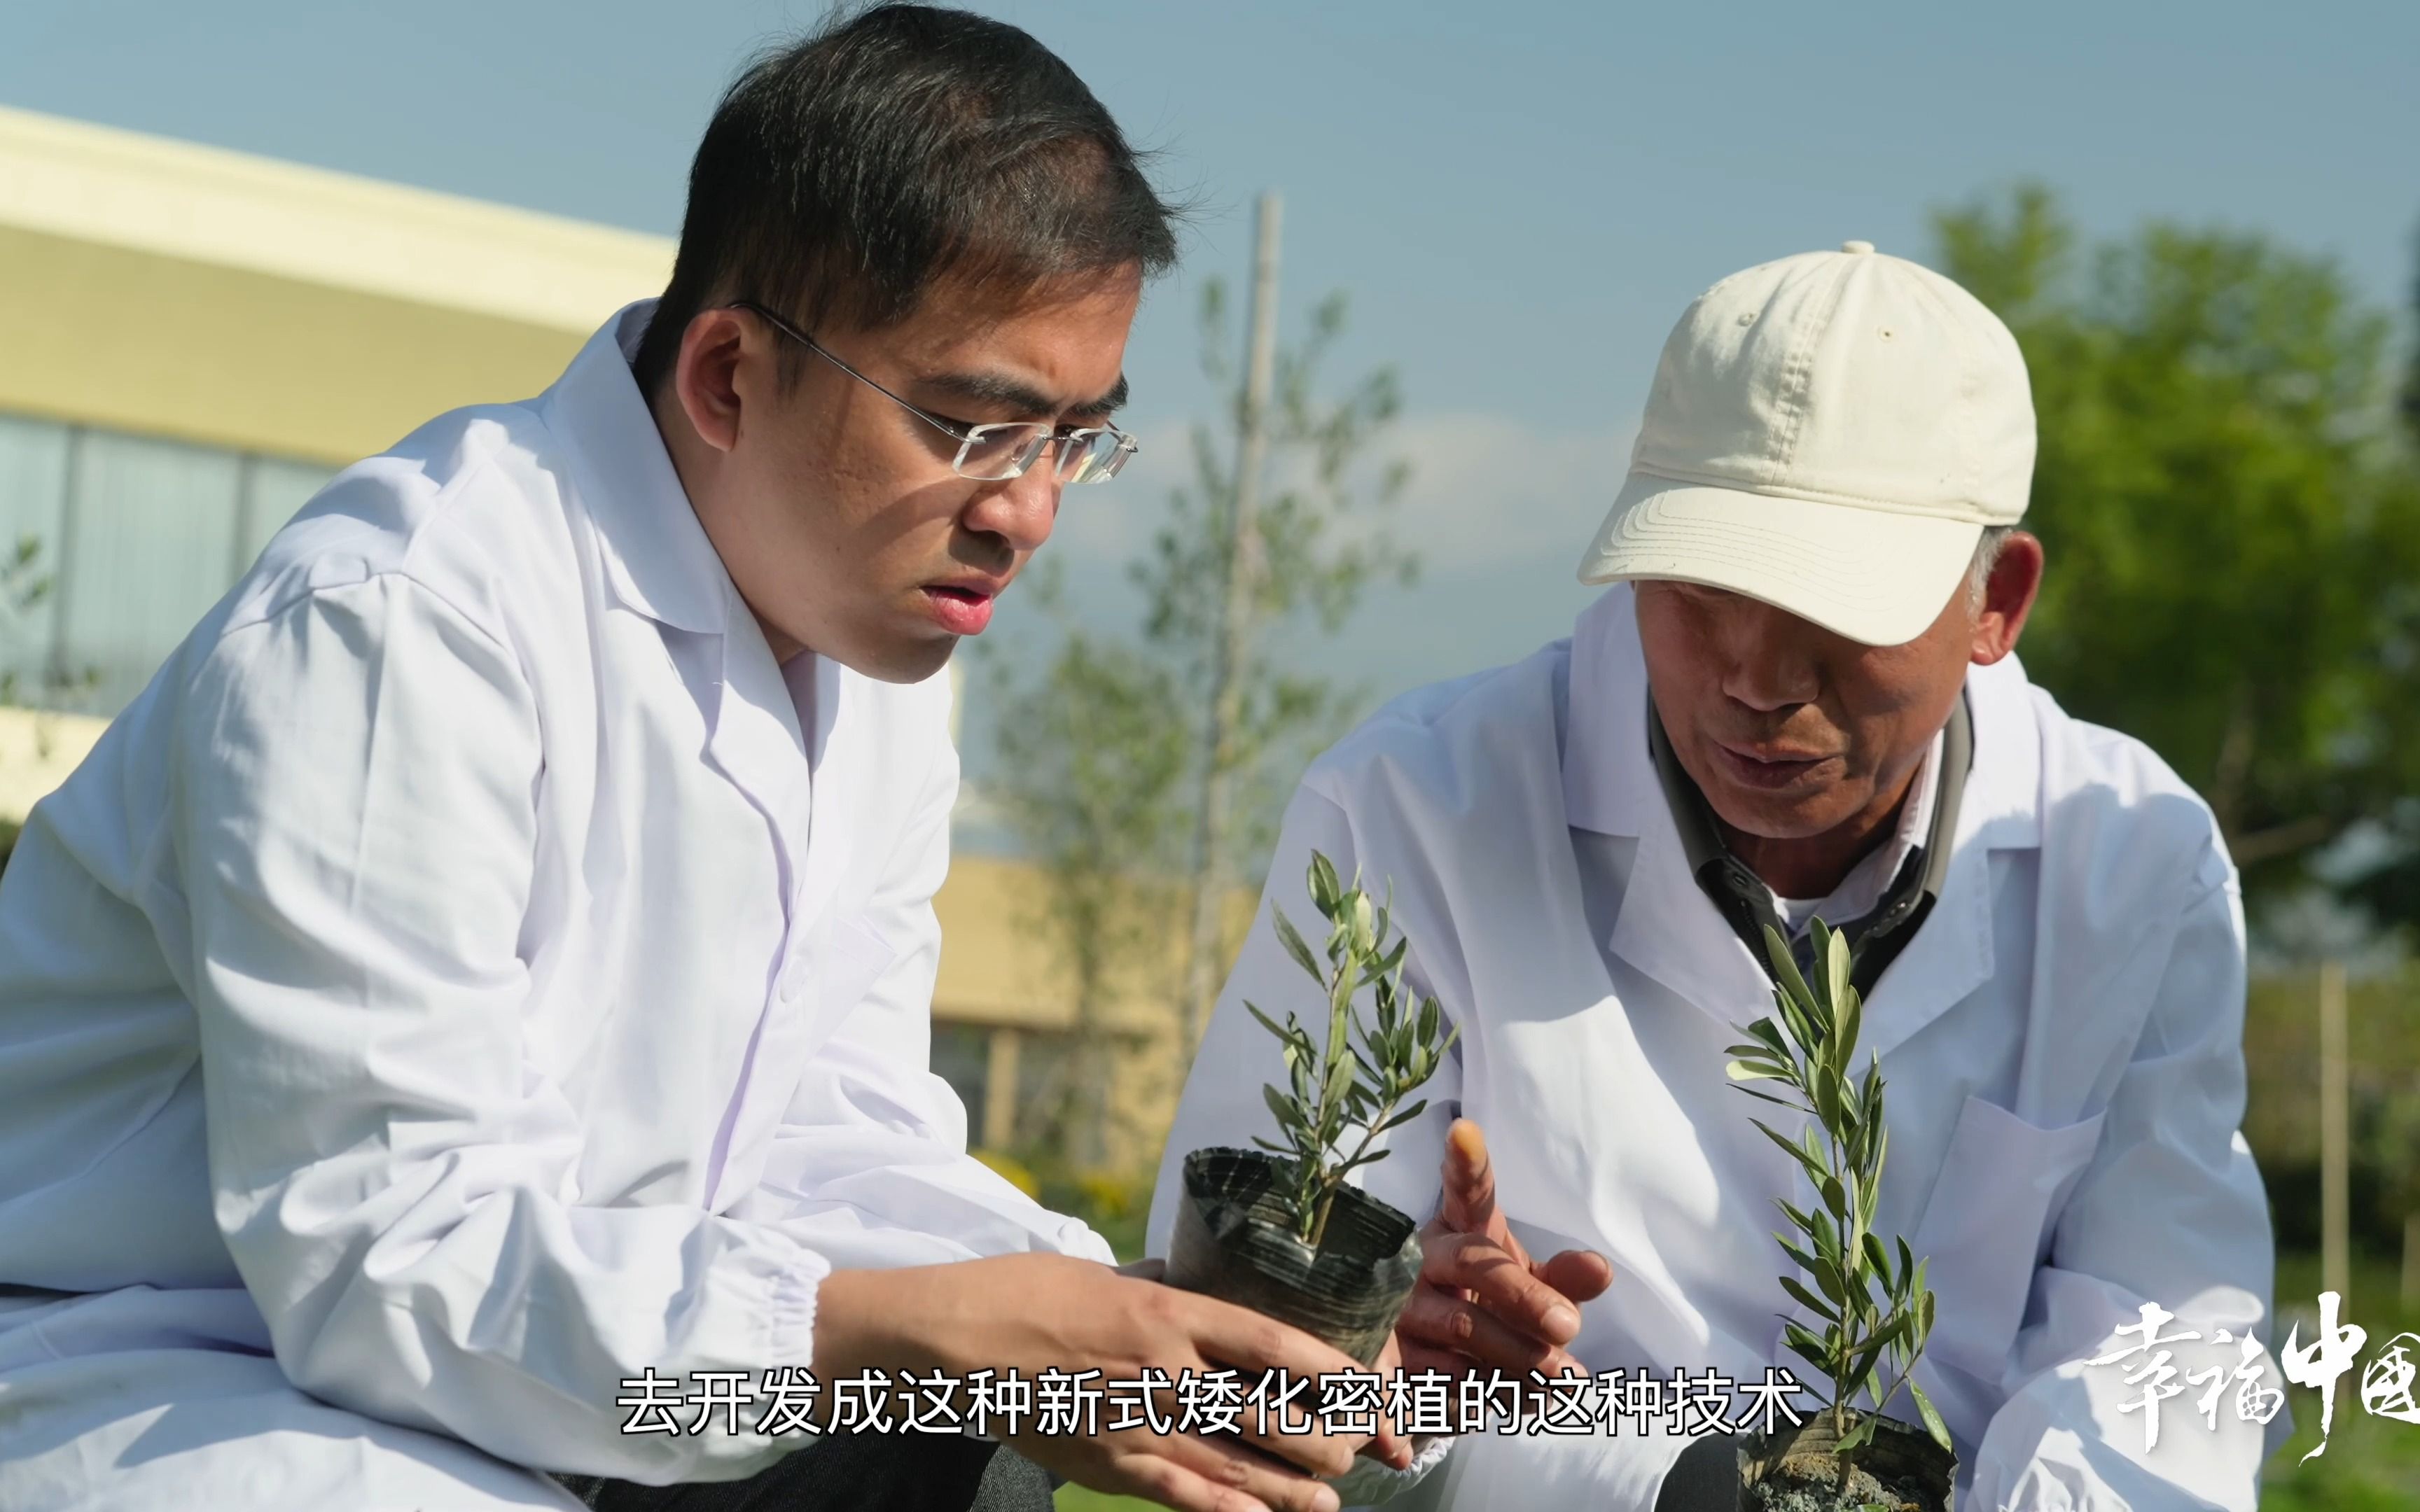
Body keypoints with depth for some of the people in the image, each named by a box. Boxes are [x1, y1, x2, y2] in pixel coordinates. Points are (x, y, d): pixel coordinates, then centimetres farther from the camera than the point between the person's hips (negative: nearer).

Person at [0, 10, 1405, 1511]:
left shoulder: (879, 632, 4)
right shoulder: (392, 628, -25)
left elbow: (829, 1140, 3)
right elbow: (389, 1258, -28)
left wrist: (1122, 1319, -16)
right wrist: (943, 1334, -35)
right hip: (132, 1380, -8)